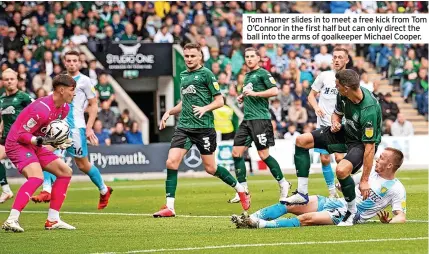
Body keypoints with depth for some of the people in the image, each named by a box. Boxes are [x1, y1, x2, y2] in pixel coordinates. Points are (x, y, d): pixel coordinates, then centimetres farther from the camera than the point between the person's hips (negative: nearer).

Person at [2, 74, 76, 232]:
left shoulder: (64, 108, 3)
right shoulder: (43, 109, -26)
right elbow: (21, 135, -22)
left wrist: (59, 141, 1)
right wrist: (41, 141, -34)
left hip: (34, 146, 10)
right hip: (17, 144, -10)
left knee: (65, 172, 8)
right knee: (37, 177, -31)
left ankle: (52, 220, 9)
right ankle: (11, 220, -36)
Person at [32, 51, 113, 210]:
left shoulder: (84, 81, -1)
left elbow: (93, 105, 0)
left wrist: (89, 128, -7)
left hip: (76, 127, -5)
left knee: (83, 165, 3)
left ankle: (104, 191, 26)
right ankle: (46, 191, -25)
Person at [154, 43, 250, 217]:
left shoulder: (206, 74, -4)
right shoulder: (183, 75, 16)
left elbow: (219, 101, -5)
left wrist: (205, 108, -22)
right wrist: (169, 112, 16)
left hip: (203, 126, -6)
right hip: (183, 126, 6)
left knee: (210, 168, 1)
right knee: (171, 162, -11)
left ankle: (241, 190, 24)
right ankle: (169, 207, -9)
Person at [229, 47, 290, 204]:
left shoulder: (263, 73, -5)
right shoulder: (247, 76, 20)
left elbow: (274, 91, -16)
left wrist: (254, 93, -18)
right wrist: (242, 97, 14)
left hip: (260, 119, -8)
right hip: (247, 119, 8)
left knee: (263, 154, -9)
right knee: (236, 152, 0)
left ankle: (283, 184, 7)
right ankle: (242, 189, 6)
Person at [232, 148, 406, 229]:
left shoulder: (397, 189, -4)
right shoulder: (371, 173, 16)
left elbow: (401, 217, -10)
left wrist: (388, 222, -27)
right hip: (337, 203, 7)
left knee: (306, 219, -30)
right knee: (288, 204, -10)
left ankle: (261, 225, -40)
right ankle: (250, 219, -19)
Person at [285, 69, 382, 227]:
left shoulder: (368, 110, -36)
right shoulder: (343, 95, -14)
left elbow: (370, 146, -33)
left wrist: (365, 180, -30)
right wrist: (335, 123, -16)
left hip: (362, 142, -8)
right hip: (346, 132, 8)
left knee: (342, 170, -36)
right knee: (302, 141, 0)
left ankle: (352, 212, -10)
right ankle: (302, 194, 2)